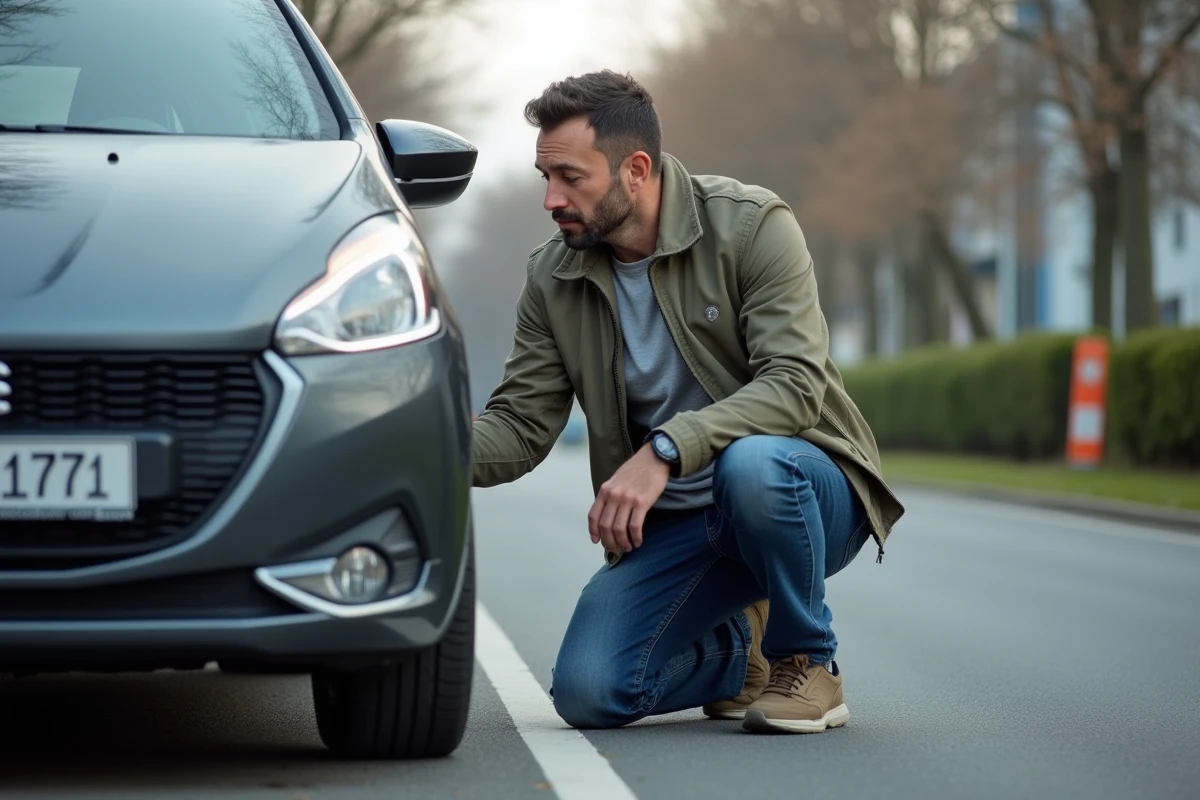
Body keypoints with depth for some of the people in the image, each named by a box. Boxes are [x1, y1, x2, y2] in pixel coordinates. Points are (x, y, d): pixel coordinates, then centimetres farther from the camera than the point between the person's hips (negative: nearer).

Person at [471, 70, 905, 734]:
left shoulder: (751, 225, -15)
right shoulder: (553, 278, 0)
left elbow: (795, 382, -25)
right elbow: (521, 425, -1)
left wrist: (664, 450, -36)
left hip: (802, 490, -4)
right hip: (672, 525, 4)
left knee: (749, 462, -40)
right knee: (587, 693, -17)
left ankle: (807, 661, -12)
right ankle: (738, 650, 17)